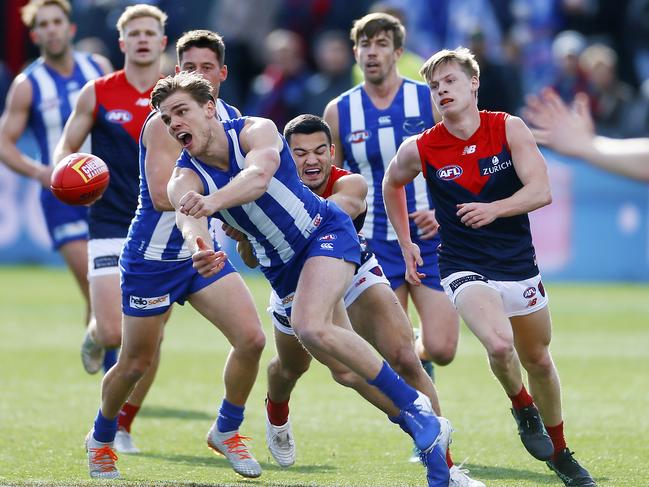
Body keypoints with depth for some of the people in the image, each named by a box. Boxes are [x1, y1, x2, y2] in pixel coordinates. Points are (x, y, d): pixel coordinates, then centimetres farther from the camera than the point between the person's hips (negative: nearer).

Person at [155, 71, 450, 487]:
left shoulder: (254, 131, -18)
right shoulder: (185, 180, -10)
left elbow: (259, 175, -41)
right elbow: (188, 219, -33)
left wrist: (212, 202, -62)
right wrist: (199, 250, -58)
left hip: (327, 231, -5)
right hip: (281, 265, 6)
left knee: (311, 328, -30)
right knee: (343, 363, 2)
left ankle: (414, 406, -21)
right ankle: (427, 431, 16)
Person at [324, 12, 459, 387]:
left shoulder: (431, 100, -2)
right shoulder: (339, 111, 3)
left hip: (431, 240, -1)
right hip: (375, 245, 1)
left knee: (440, 349, -10)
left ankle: (418, 360, 25)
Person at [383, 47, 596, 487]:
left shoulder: (509, 129, -7)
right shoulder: (420, 149, -6)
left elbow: (541, 190, -14)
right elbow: (392, 183, 15)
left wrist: (494, 209, -31)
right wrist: (406, 244, 14)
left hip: (520, 266, 2)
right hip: (465, 268, -2)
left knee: (538, 360, 13)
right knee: (499, 344, -28)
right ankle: (522, 407, 5)